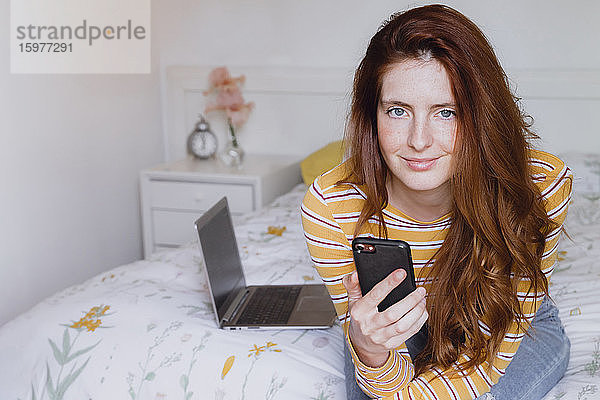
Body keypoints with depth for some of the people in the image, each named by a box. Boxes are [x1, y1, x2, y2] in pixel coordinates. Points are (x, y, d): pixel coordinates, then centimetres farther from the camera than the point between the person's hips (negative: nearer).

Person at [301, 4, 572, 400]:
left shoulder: (541, 188, -30)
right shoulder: (328, 207, -29)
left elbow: (494, 346, -22)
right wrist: (369, 351, -46)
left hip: (519, 330, 1)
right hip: (397, 336, 0)